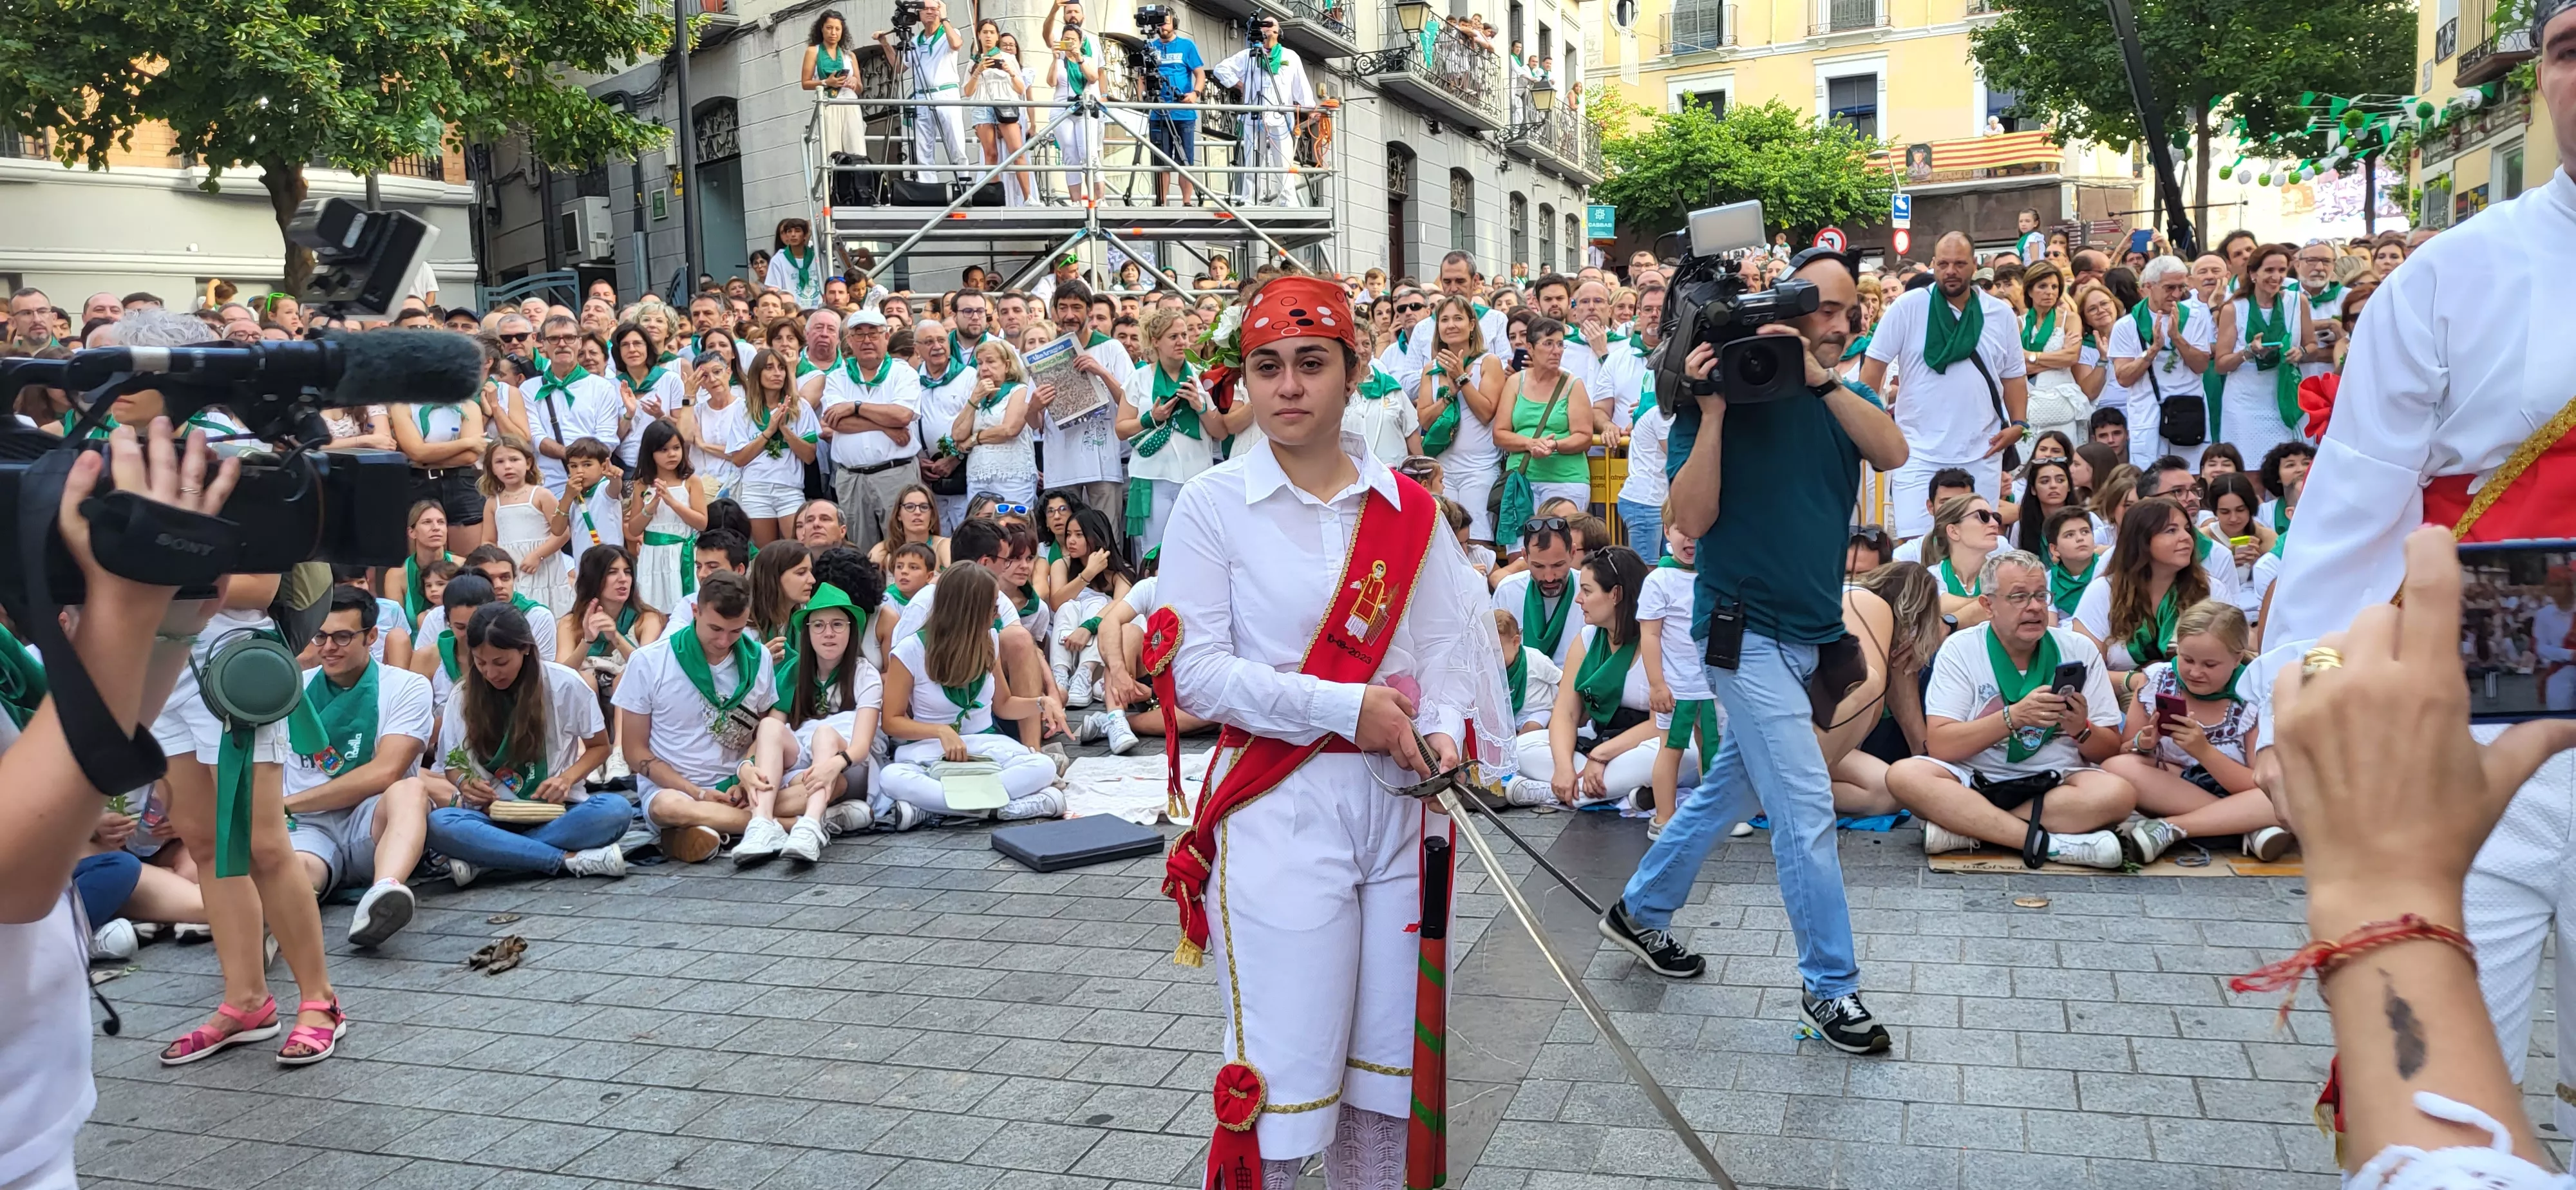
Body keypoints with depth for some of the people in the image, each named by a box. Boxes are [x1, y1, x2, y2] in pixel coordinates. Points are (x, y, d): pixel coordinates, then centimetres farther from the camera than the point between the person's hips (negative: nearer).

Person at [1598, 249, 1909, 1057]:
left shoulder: (1840, 398, 7)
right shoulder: (1719, 400, -10)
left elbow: (1893, 452, -14)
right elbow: (1691, 519, -18)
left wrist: (1820, 379, -22)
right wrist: (1712, 414, -25)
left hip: (1813, 634, 7)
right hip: (1750, 633, -7)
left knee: (1729, 790, 18)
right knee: (1807, 812, -7)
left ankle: (1640, 911, 37)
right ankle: (1830, 988, 5)